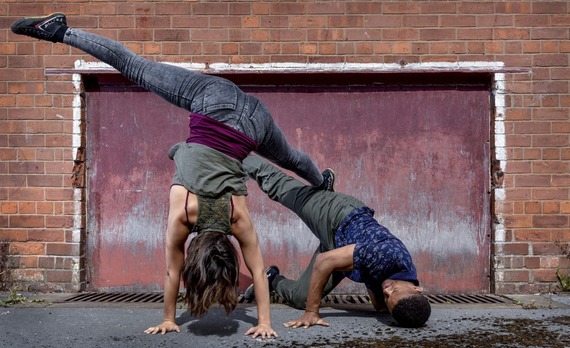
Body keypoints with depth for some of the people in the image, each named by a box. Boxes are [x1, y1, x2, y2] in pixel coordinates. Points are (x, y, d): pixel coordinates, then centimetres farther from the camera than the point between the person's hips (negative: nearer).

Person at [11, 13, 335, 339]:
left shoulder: (239, 218, -20)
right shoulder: (181, 214, -19)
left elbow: (258, 270, -11)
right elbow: (173, 270, -7)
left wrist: (265, 322, -8)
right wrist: (169, 319, -1)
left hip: (251, 119, 0)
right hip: (213, 101, 0)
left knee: (289, 159, 26)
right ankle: (61, 31, 12)